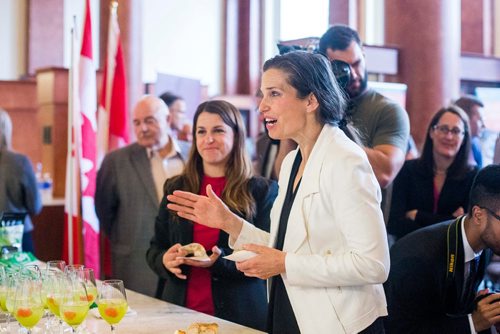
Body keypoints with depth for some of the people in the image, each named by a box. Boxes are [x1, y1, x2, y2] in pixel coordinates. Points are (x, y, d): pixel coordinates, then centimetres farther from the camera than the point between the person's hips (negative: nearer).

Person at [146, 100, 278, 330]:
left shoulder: (261, 191, -3)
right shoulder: (176, 188, 7)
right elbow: (154, 250, 9)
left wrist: (220, 260, -23)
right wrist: (165, 260, -13)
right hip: (180, 310, 3)